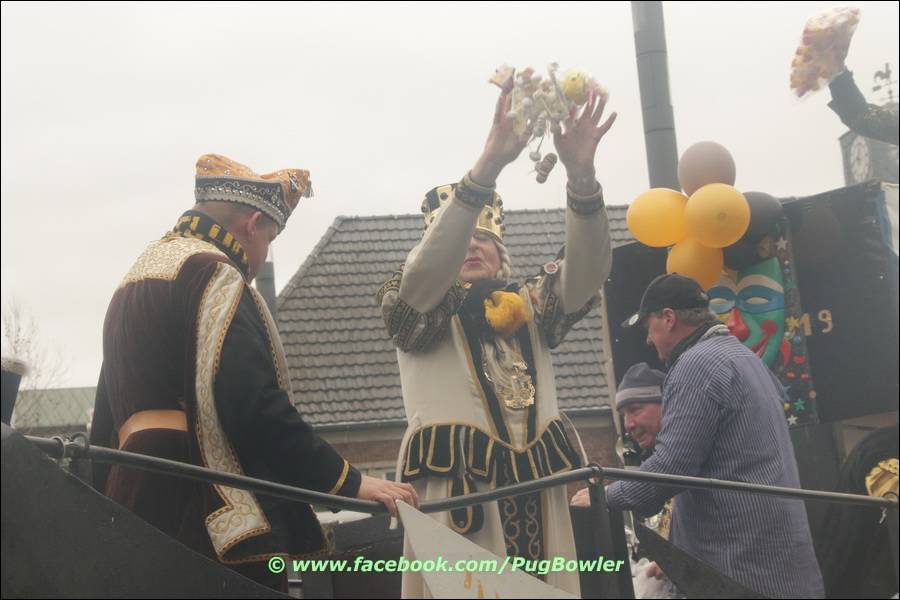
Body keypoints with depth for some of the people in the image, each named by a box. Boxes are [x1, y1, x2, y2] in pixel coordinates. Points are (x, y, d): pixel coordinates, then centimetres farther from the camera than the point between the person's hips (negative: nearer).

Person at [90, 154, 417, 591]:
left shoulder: (138, 277, 24)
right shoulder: (213, 274, -7)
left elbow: (107, 416, 25)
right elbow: (254, 404, -18)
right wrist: (349, 481, -14)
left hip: (134, 492, 10)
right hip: (201, 499, -10)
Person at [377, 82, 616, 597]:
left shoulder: (530, 310, 17)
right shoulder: (419, 314, 7)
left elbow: (587, 271, -1)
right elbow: (428, 268, -15)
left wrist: (581, 175, -19)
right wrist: (488, 165, -27)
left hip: (535, 502, 4)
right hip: (456, 497, -3)